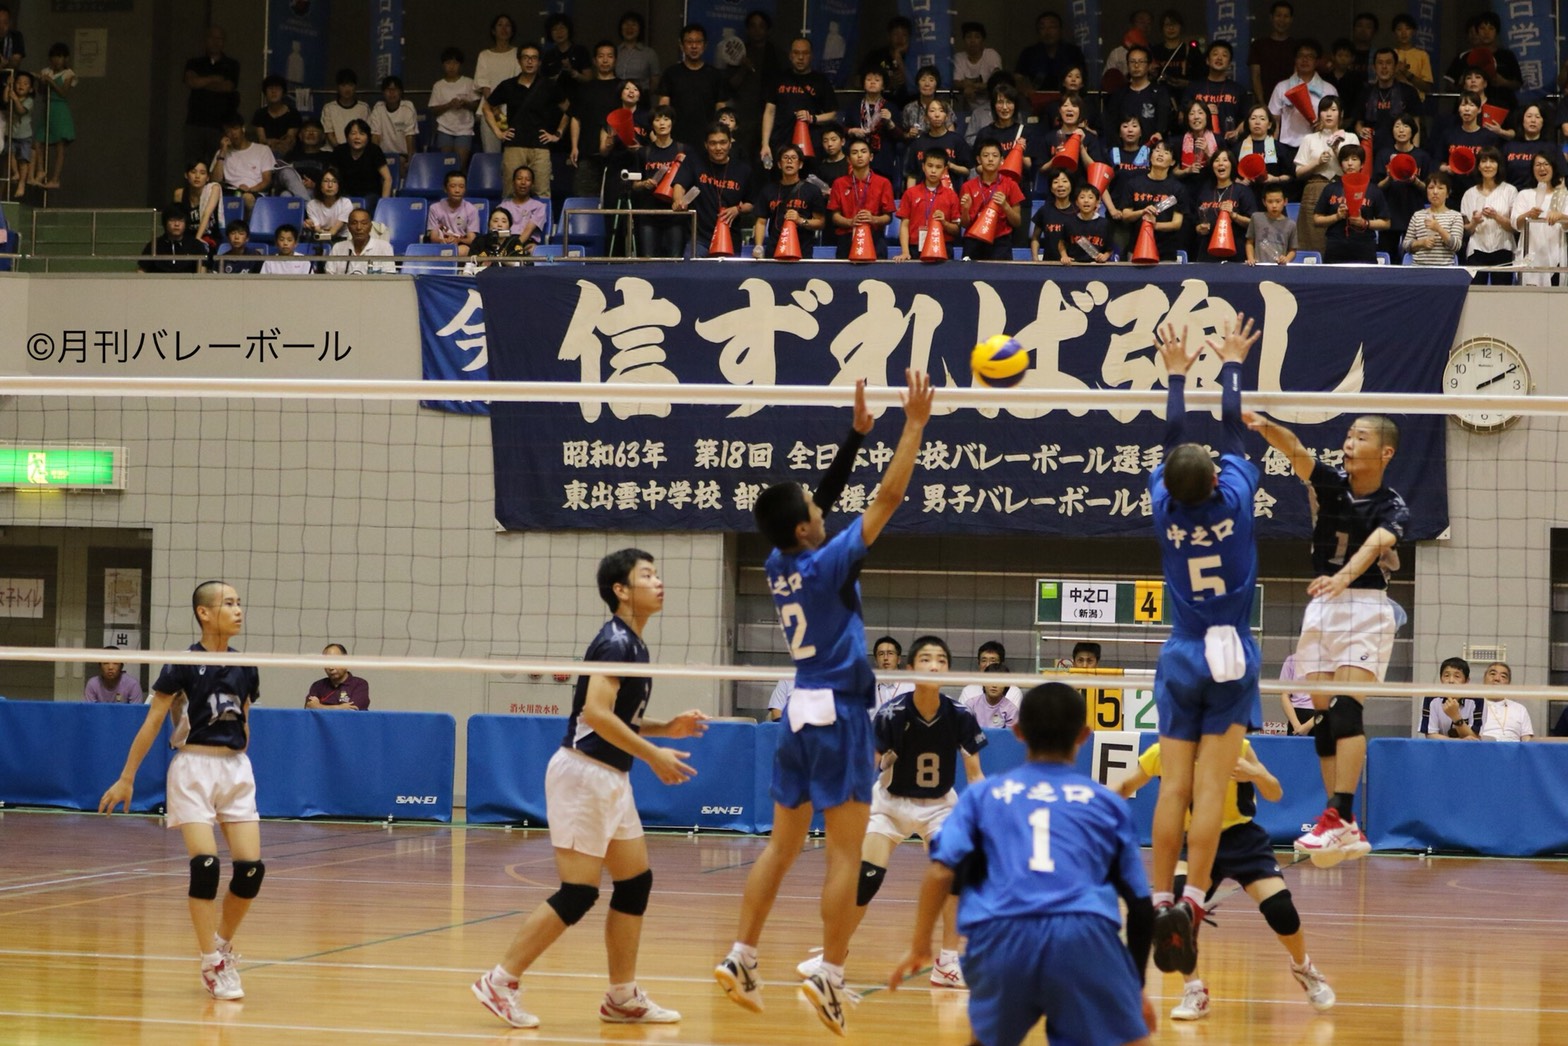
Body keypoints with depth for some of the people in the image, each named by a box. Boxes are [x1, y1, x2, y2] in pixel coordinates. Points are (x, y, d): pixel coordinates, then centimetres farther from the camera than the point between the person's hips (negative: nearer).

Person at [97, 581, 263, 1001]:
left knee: (251, 867, -3)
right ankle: (212, 965, -7)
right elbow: (152, 722, -3)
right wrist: (126, 778, -2)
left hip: (236, 767, 5)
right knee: (205, 864, -14)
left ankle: (223, 945, 20)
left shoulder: (245, 668, 8)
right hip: (193, 766, -5)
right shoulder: (184, 664, -7)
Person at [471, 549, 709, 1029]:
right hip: (583, 773, -10)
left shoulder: (632, 644, 15)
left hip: (611, 778, 10)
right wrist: (654, 755, -23)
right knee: (578, 894, -10)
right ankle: (500, 982, -4)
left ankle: (623, 997, 14)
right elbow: (596, 713, -25)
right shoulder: (615, 641, -15)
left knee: (636, 882, 9)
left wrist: (669, 727, 11)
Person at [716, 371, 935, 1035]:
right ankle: (830, 978, -8)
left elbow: (824, 497, 18)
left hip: (801, 714, 7)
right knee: (846, 853, -5)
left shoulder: (778, 566, 4)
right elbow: (888, 496, -15)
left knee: (782, 845, 13)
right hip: (840, 713, -7)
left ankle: (741, 960, 11)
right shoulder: (825, 565, -15)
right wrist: (915, 424, -10)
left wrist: (857, 433, 17)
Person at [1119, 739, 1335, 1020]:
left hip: (1241, 838, -1)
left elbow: (1275, 795, -10)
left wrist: (1255, 773, -32)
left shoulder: (1237, 747, -16)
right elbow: (1126, 788, 2)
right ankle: (1194, 991, -7)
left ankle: (1303, 968, 20)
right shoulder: (1161, 754, -12)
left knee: (1279, 908, -16)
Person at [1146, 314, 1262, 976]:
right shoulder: (1235, 498, -8)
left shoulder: (1165, 506, -3)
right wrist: (1232, 364, 18)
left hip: (1181, 660, 2)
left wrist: (1177, 374, 23)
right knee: (1210, 787, -7)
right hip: (1231, 657, -2)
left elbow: (1172, 440, 12)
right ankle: (1193, 901, -15)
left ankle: (1160, 902, -1)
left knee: (1174, 786, 2)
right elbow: (1232, 430, 5)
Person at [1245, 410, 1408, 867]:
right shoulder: (1332, 482, 1)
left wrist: (1343, 577, -48)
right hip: (1320, 605, 5)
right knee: (1323, 716, 2)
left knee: (1346, 708, -20)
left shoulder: (1393, 508, -8)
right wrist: (1263, 425, -38)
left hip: (1365, 608, -5)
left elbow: (1374, 544, -28)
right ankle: (1346, 830, 5)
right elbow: (1296, 450, -17)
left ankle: (1340, 817, -29)